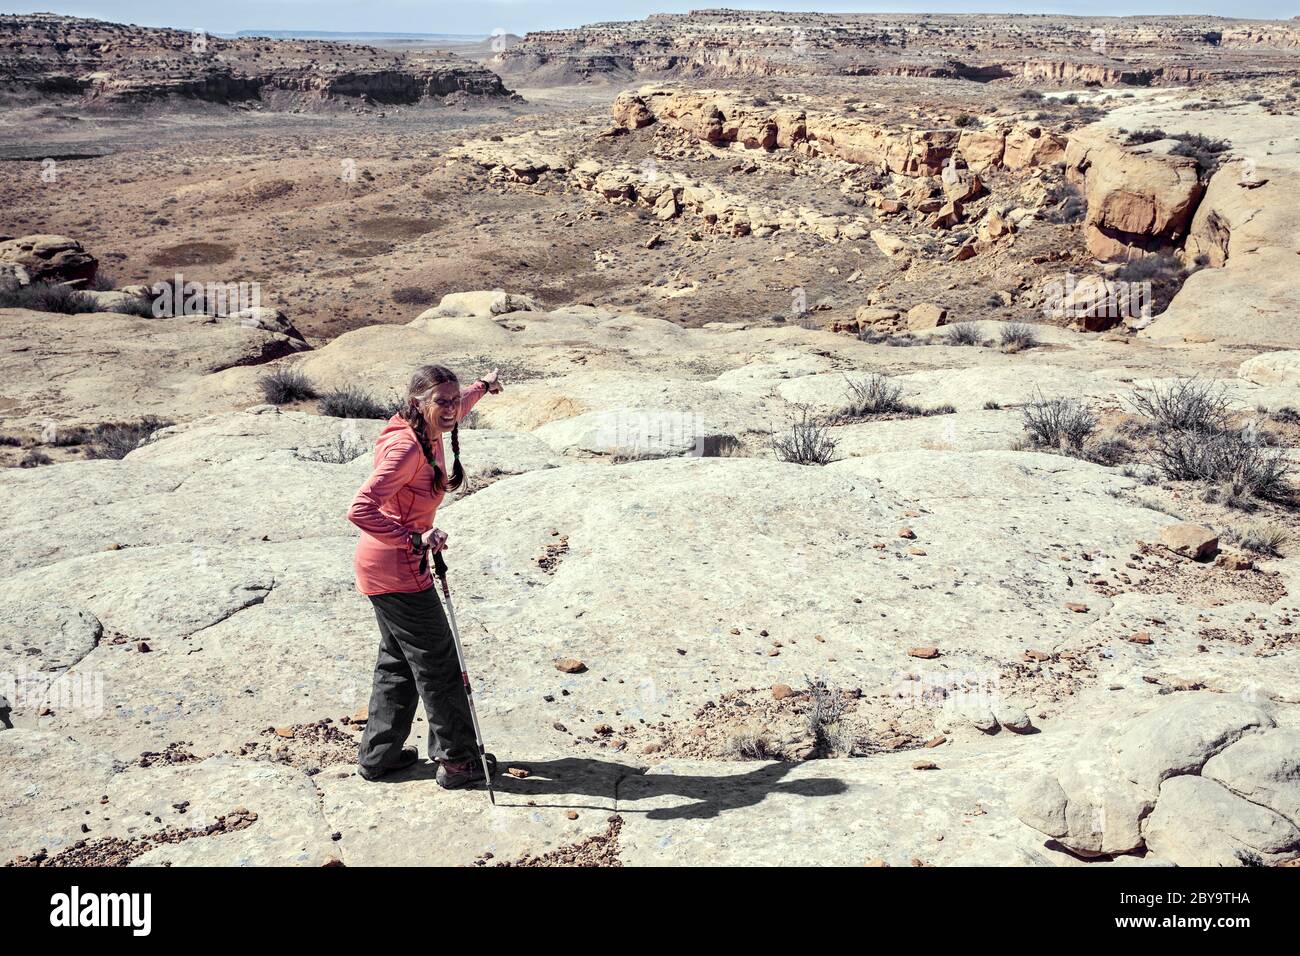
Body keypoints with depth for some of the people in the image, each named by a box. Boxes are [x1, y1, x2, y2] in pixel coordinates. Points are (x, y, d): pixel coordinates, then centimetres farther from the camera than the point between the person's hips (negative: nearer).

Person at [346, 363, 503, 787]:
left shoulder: (430, 435, 2)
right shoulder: (406, 447, -26)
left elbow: (452, 411, 30)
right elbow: (361, 510, -33)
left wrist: (482, 386, 42)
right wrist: (415, 539, -36)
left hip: (390, 567, 10)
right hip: (395, 571, -10)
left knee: (399, 661, 21)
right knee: (438, 664, 3)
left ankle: (378, 755, 34)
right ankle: (457, 759, 18)